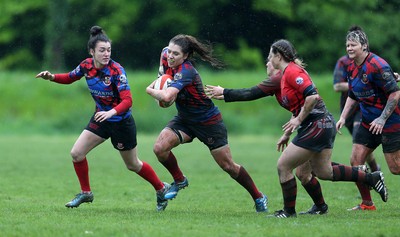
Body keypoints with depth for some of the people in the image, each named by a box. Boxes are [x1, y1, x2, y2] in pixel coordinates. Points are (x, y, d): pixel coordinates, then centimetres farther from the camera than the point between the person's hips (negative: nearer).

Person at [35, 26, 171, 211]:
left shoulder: (116, 70, -26)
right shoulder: (86, 65, -10)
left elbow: (127, 100, -31)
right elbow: (70, 78, 11)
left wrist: (111, 112, -48)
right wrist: (51, 77, -8)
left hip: (121, 122, -5)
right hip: (100, 118, 5)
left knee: (132, 165, 9)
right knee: (76, 153, -5)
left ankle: (162, 189, 31)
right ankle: (85, 193, 14)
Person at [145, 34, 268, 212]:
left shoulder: (185, 71, -33)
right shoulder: (166, 56, -10)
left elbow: (167, 96, -47)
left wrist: (150, 90, -26)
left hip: (209, 122, -7)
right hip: (184, 119, 7)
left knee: (228, 166, 2)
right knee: (159, 148, -17)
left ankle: (259, 198, 22)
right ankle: (179, 181, 10)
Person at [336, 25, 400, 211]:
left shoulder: (377, 65, -20)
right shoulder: (352, 68, 7)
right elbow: (353, 96, 20)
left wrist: (383, 119, -23)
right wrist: (343, 117, 10)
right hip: (368, 122, 8)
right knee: (355, 161, 2)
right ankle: (367, 204, 13)